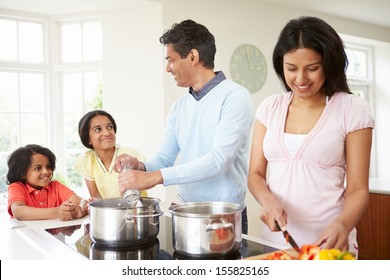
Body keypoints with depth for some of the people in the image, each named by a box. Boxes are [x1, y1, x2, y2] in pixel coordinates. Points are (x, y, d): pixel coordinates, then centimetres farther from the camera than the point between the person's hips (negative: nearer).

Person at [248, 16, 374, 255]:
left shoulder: (353, 110, -7)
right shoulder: (270, 107, 2)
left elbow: (358, 189, -7)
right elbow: (255, 174, 3)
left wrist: (342, 224, -26)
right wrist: (268, 200, -18)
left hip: (327, 241, -3)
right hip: (275, 239, 3)